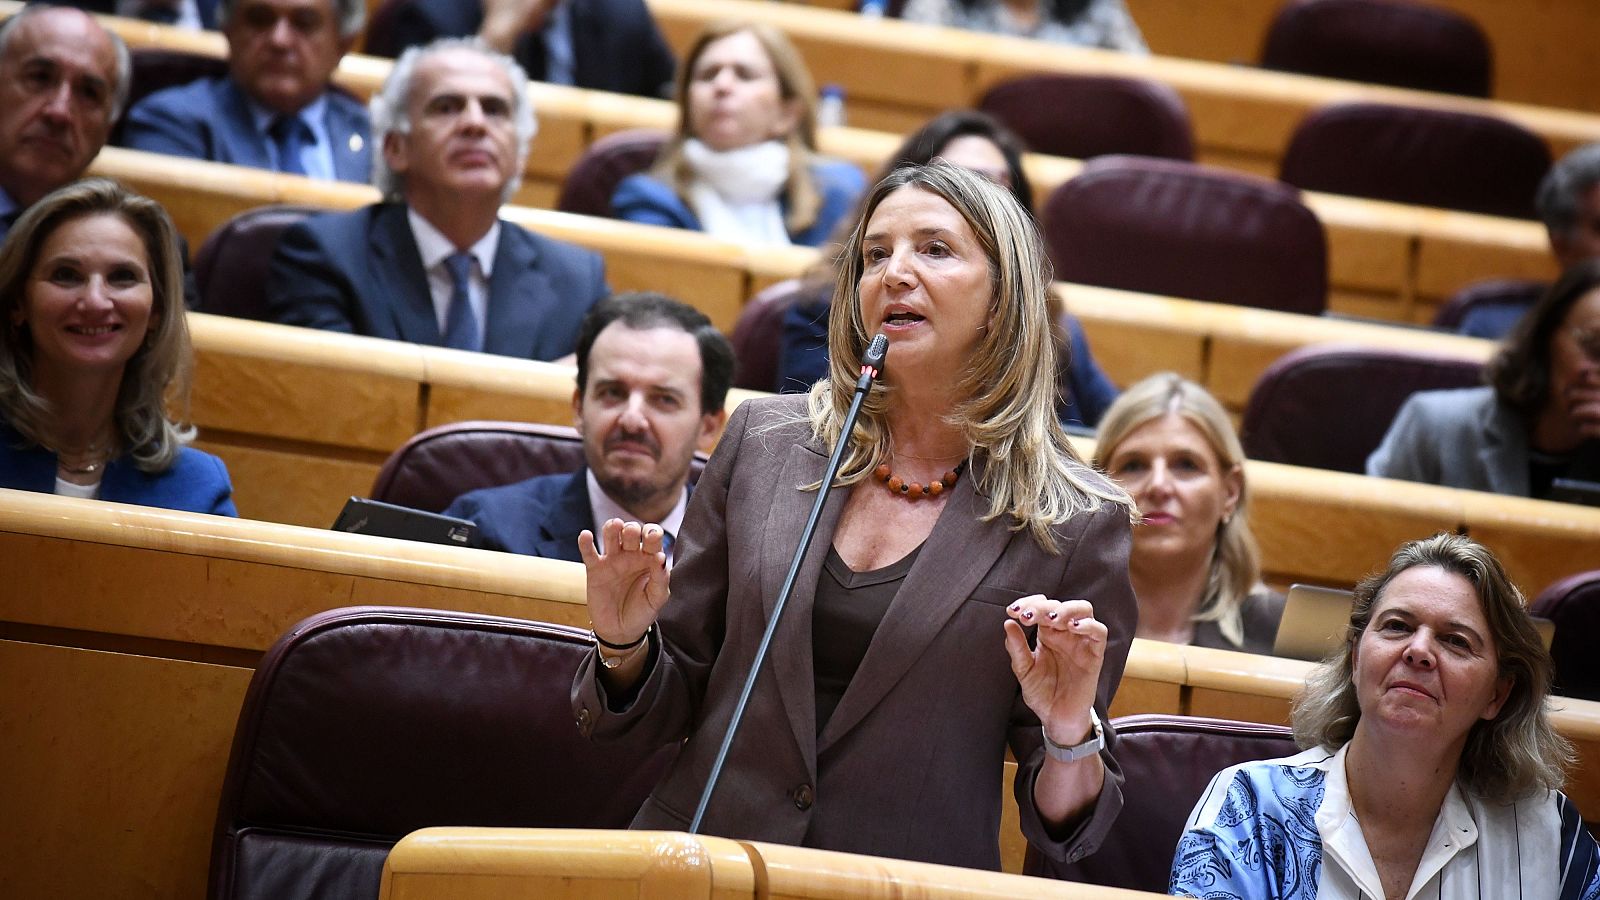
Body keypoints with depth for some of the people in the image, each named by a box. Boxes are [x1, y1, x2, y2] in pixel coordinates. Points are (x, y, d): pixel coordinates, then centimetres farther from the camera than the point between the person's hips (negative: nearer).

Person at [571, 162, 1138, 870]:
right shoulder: (762, 440, 7)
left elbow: (1064, 820, 4)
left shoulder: (1076, 524, -1)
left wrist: (1070, 736, -14)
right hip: (707, 865, 2)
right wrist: (625, 645, -4)